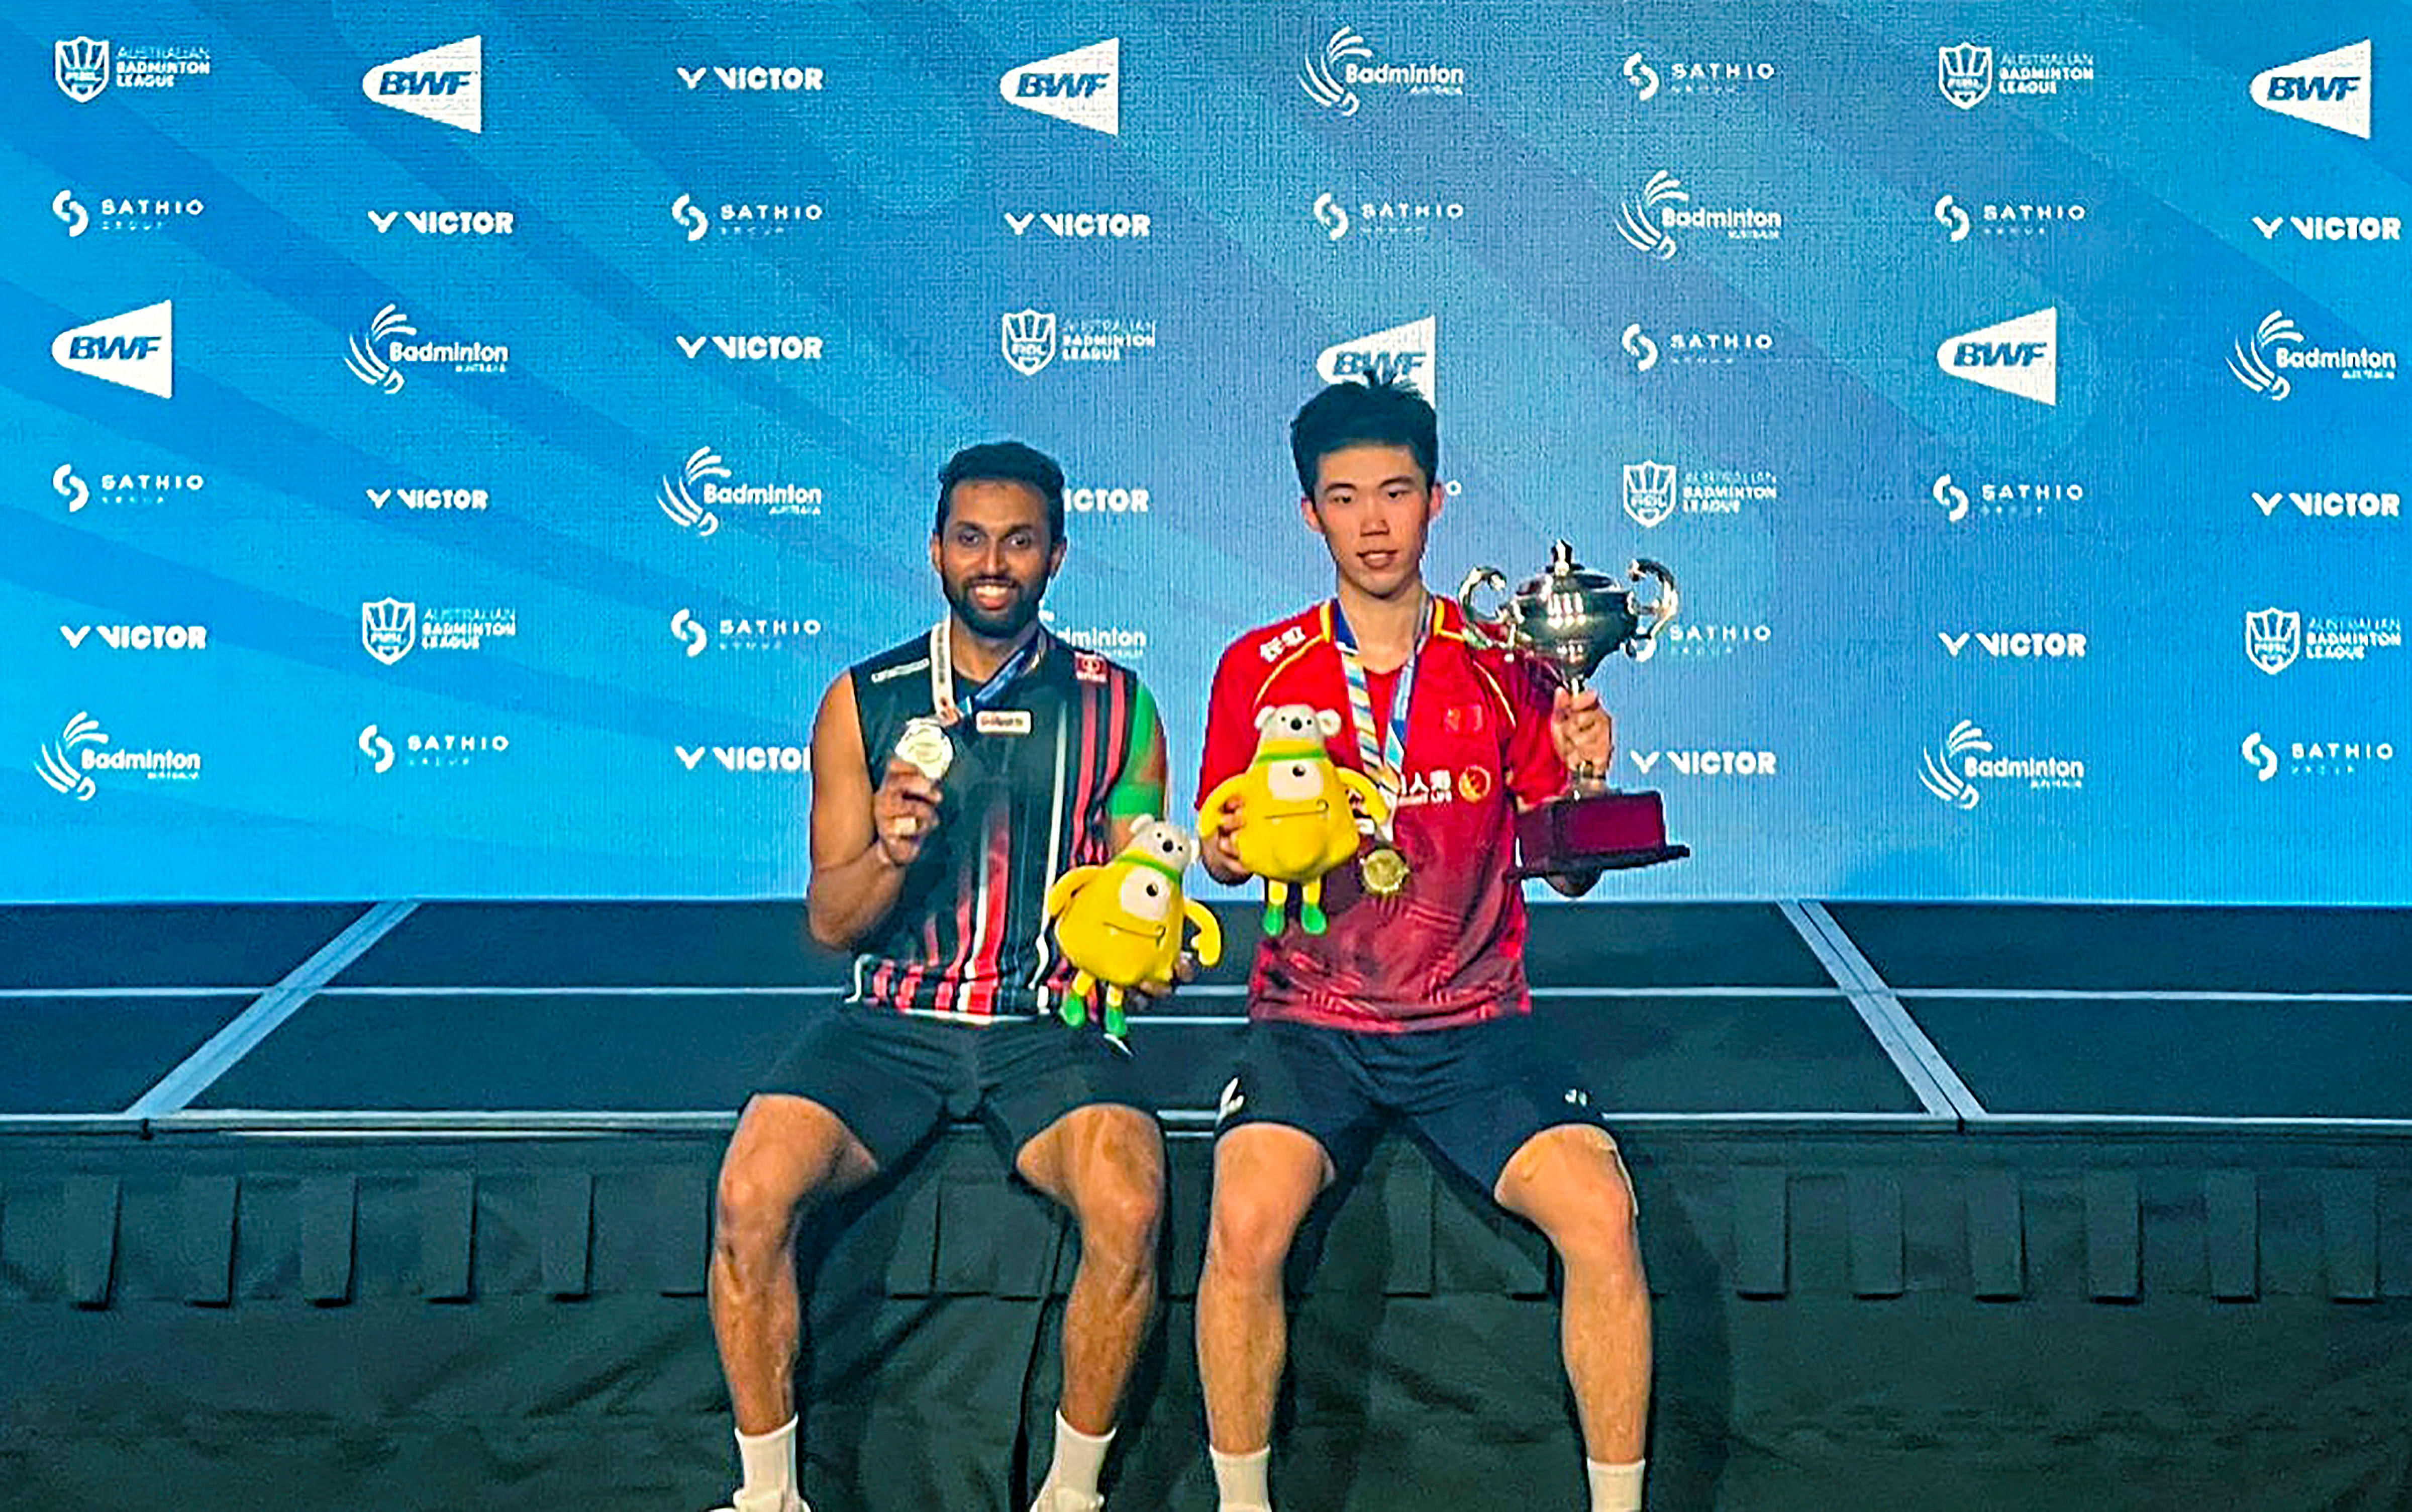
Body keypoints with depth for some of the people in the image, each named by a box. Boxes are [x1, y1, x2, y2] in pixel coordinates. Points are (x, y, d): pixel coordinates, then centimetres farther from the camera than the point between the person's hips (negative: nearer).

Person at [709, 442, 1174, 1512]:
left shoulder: (1115, 707, 6)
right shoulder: (865, 701, 6)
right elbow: (829, 922, 5)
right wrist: (890, 851, -15)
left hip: (1049, 1023, 0)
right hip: (893, 1018, 1)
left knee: (1129, 1206, -30)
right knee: (750, 1193, -25)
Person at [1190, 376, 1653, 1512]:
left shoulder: (1503, 666, 2)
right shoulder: (1258, 670, 2)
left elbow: (1570, 872, 5)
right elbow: (1221, 851, 12)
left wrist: (1583, 778, -14)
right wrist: (1228, 850, -11)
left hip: (1471, 1024, 1)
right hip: (1308, 1022, 0)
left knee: (1602, 1216, -24)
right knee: (1245, 1224, -28)